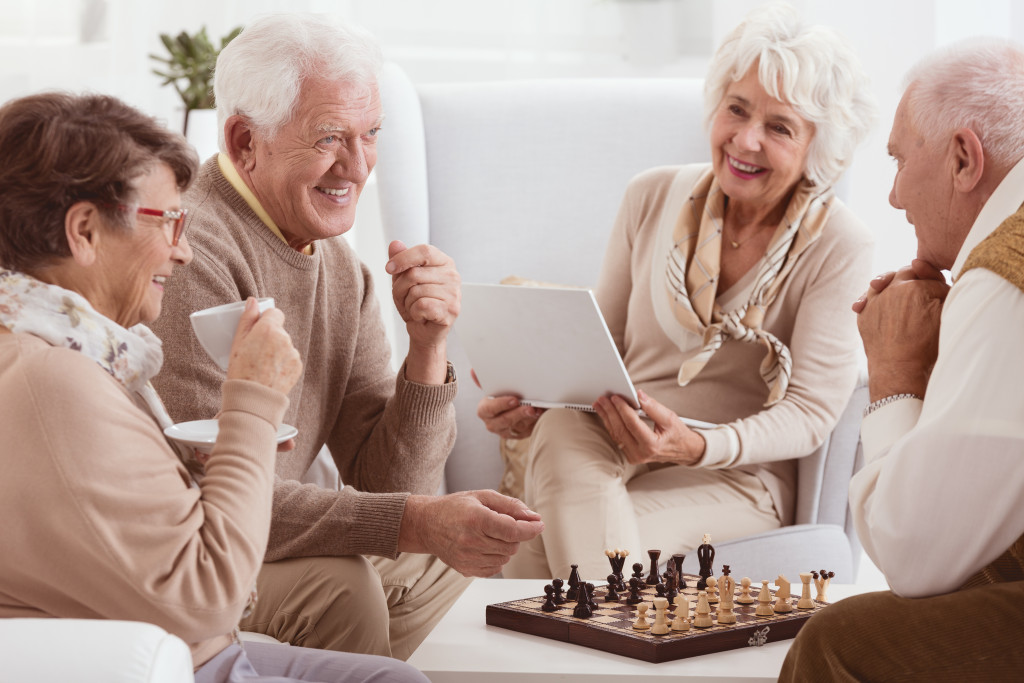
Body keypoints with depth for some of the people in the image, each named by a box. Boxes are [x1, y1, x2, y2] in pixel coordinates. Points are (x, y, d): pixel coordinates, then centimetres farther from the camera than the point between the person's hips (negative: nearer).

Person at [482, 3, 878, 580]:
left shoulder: (838, 246, -6)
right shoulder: (653, 198, 6)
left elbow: (811, 412, -9)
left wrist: (697, 447, -27)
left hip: (737, 474, -4)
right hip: (606, 438, 4)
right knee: (564, 430, -35)